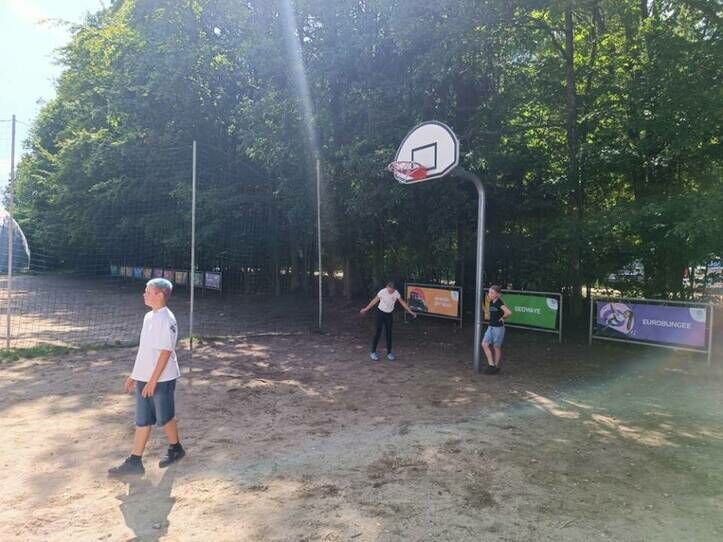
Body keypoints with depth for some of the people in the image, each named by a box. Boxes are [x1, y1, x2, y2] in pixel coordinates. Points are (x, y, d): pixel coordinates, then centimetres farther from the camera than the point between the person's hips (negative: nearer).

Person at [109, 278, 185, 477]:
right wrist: (134, 375, 17)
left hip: (161, 379, -8)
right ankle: (135, 462, 17)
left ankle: (175, 449, 30)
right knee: (142, 420, 11)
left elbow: (165, 352, -20)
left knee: (165, 417, 9)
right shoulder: (149, 317, 9)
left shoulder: (166, 320, -18)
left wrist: (153, 381, -19)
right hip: (143, 378, 8)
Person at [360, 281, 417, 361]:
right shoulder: (382, 292, -21)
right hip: (381, 312, -3)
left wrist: (411, 312, -1)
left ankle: (389, 352, 15)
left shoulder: (396, 293, -14)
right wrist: (366, 309, -2)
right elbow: (374, 301, -8)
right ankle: (373, 352, 3)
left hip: (389, 314, 3)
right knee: (378, 332, -6)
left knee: (389, 333, 6)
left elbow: (402, 303, -3)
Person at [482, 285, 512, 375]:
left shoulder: (499, 303, -17)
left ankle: (496, 367, 18)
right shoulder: (491, 302, 7)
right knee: (484, 344, -1)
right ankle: (491, 365, 6)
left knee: (496, 347, 4)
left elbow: (509, 312, -31)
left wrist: (502, 318, -15)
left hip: (498, 328, -8)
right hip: (490, 327, 8)